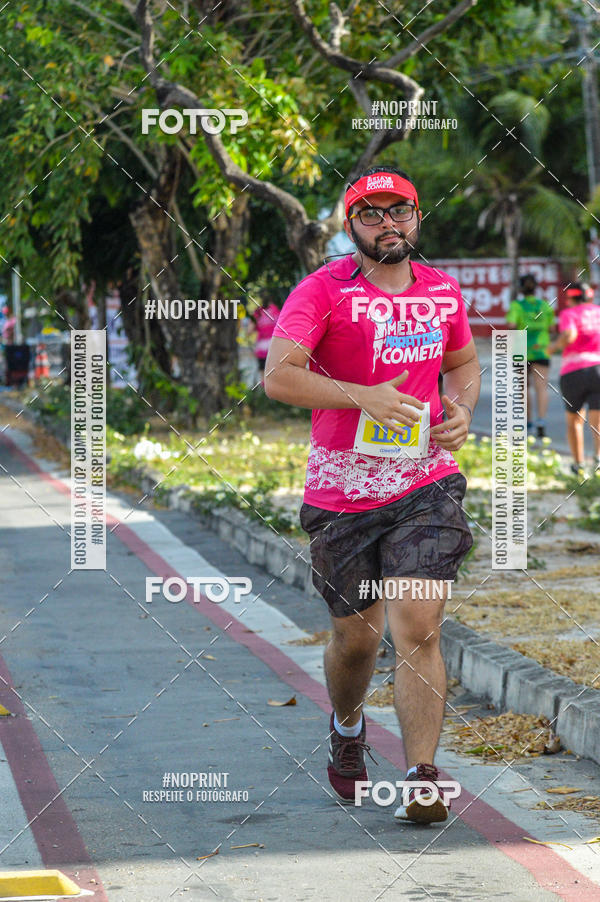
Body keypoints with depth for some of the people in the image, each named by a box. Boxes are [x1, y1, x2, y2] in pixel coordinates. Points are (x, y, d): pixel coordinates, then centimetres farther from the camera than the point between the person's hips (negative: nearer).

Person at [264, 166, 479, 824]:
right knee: (355, 635, 10)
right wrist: (364, 396, -27)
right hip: (342, 491, -1)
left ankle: (422, 781, -11)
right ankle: (347, 727, 42)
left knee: (417, 628, -12)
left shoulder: (442, 290, 9)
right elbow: (278, 375, -17)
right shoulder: (324, 289, -7)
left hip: (427, 484, 2)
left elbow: (463, 363, 26)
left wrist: (461, 410, 4)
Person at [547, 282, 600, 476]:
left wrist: (555, 345, 4)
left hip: (573, 372, -1)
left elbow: (569, 336, -15)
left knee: (574, 420, 20)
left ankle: (579, 464, 19)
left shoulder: (568, 313, 5)